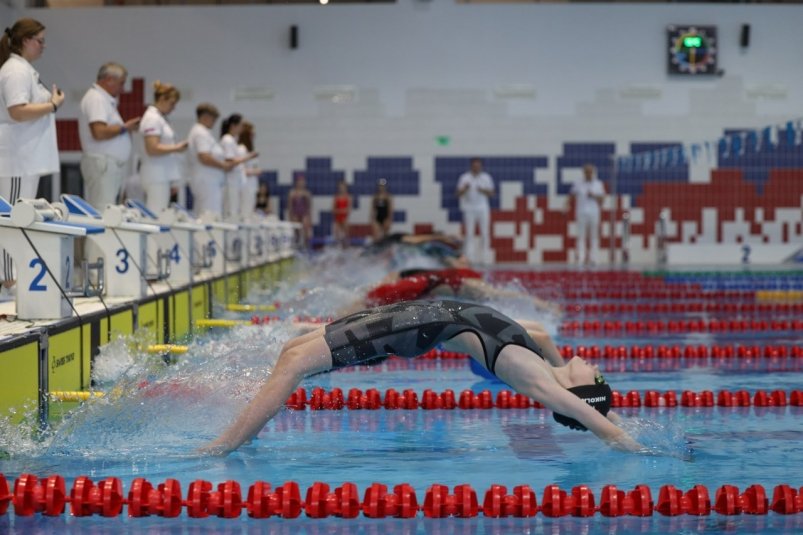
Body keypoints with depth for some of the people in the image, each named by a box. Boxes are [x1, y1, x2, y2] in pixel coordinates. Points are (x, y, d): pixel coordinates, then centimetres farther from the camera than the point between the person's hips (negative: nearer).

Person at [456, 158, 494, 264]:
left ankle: (482, 257, 4)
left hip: (483, 208, 2)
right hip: (469, 209, -2)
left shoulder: (486, 178, 5)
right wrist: (465, 189, -21)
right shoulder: (464, 178, 1)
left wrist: (483, 191, -15)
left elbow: (491, 193, 5)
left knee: (485, 233, -2)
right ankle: (470, 258, -3)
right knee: (469, 233, -4)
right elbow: (459, 194, -1)